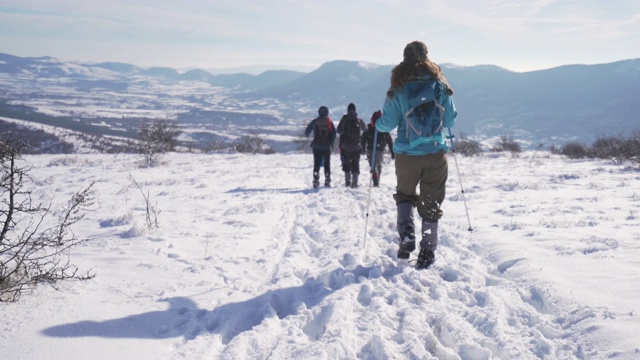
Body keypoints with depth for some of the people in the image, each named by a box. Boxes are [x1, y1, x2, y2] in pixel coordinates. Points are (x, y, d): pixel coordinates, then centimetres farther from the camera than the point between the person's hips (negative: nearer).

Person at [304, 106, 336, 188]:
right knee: (327, 164, 10)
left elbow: (307, 131, 4)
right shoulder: (329, 122, 1)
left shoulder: (315, 121, 0)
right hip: (327, 146, 0)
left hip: (317, 146, 0)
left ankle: (316, 181, -7)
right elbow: (334, 133, -4)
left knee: (317, 164, 2)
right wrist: (331, 143, 11)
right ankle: (327, 181, 9)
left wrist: (307, 135, 27)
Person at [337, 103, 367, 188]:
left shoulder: (344, 119, -5)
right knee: (355, 164, 4)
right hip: (357, 146, 0)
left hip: (346, 146, 0)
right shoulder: (359, 120, -2)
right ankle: (355, 182, -6)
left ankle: (347, 181, 13)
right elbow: (365, 128, 12)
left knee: (346, 163, 13)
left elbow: (339, 131, 0)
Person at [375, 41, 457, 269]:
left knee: (404, 194, 21)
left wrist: (377, 123, 17)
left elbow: (389, 123, -5)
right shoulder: (439, 84, -1)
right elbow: (450, 120, 3)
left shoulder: (398, 87, -5)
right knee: (431, 202, 9)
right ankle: (427, 251, 10)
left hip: (406, 154, 0)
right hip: (436, 152, 1)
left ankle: (406, 233, 0)